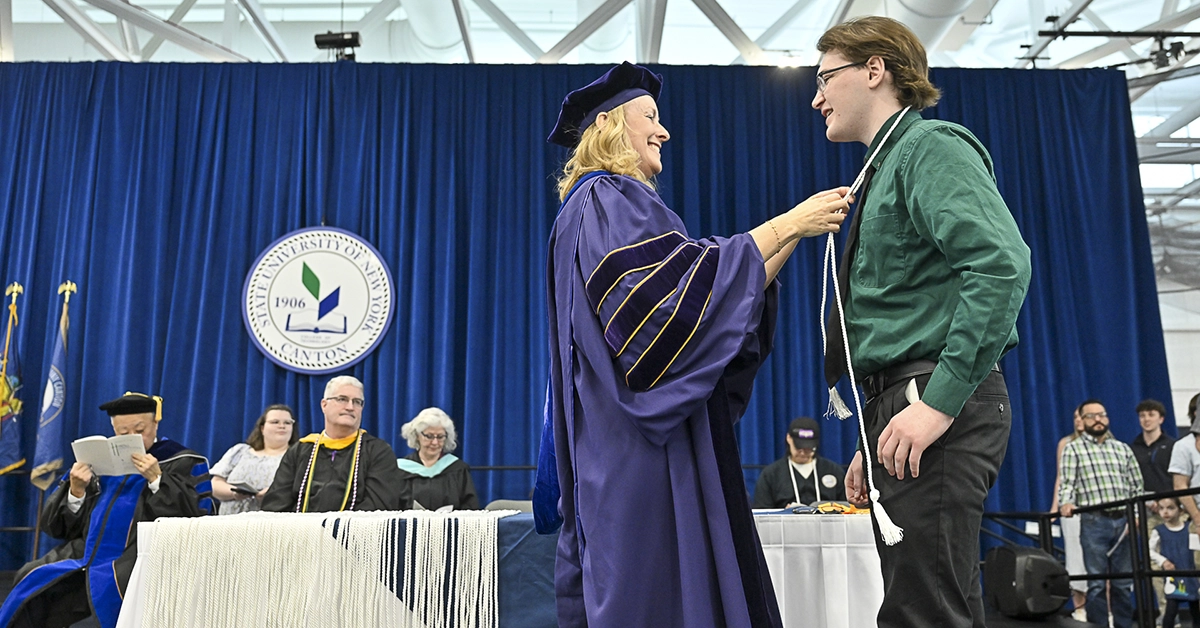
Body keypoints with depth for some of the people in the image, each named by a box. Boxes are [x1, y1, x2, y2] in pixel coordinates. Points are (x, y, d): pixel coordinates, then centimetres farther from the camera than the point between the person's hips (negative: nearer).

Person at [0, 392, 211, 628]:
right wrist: (76, 491, -6)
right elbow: (55, 524, 15)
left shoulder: (182, 462, 4)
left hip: (141, 556, -5)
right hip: (85, 556, 5)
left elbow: (198, 518, -9)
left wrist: (157, 479, -16)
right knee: (30, 583, -15)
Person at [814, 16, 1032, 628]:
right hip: (900, 400, 10)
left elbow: (1002, 265, -21)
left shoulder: (931, 146, -5)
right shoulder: (885, 167, 23)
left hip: (936, 404, -10)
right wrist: (873, 444, 19)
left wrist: (940, 401, -25)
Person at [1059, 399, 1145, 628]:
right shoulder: (1073, 449, 6)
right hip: (1094, 522, -3)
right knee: (1097, 583, -1)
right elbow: (1067, 483, -4)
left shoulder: (1123, 449, 16)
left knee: (1124, 583, 8)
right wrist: (1066, 503, -24)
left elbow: (1136, 487, 14)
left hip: (1124, 522, 3)